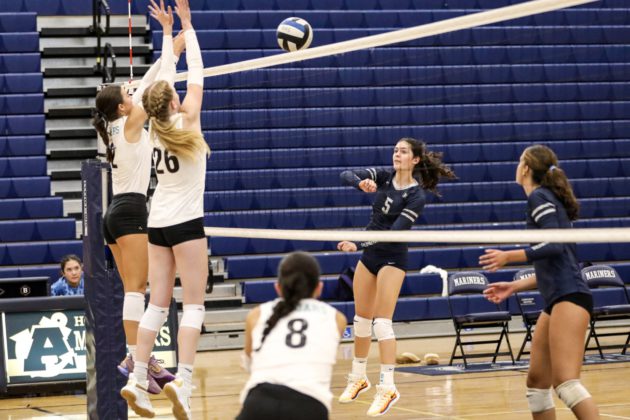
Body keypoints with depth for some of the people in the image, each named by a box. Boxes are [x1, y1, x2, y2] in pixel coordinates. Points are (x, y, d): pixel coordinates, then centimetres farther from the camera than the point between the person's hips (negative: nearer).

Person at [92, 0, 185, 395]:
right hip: (131, 211, -9)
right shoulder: (131, 124, -8)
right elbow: (155, 86, -6)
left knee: (135, 289, 8)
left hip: (115, 212, 9)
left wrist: (170, 48, 21)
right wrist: (170, 37, 0)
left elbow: (147, 83, 20)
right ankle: (135, 359, -18)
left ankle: (140, 357, 7)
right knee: (136, 289, -13)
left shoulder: (115, 127, 13)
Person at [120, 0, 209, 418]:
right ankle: (183, 380, -19)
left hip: (158, 223, 6)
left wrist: (167, 34, 22)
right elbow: (196, 75, -3)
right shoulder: (185, 123, -9)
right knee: (194, 305, -5)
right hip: (186, 222, -6)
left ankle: (137, 380, 1)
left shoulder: (155, 128, 5)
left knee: (158, 304, 7)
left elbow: (163, 80, 17)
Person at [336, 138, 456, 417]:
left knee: (382, 322, -15)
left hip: (392, 259, -6)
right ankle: (358, 378, 27)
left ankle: (387, 387, -14)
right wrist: (360, 182, -31)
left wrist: (357, 244, -31)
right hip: (369, 255, 6)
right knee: (361, 319, 13)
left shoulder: (416, 196, -17)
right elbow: (345, 176, -8)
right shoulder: (384, 176, 0)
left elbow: (394, 232, -23)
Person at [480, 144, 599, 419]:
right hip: (557, 301, 10)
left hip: (569, 297, -10)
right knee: (537, 381, 11)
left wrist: (508, 256, -13)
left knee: (565, 382, -19)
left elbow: (554, 245, -19)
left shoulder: (539, 196, -4)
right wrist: (515, 286, 25)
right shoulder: (547, 199, 22)